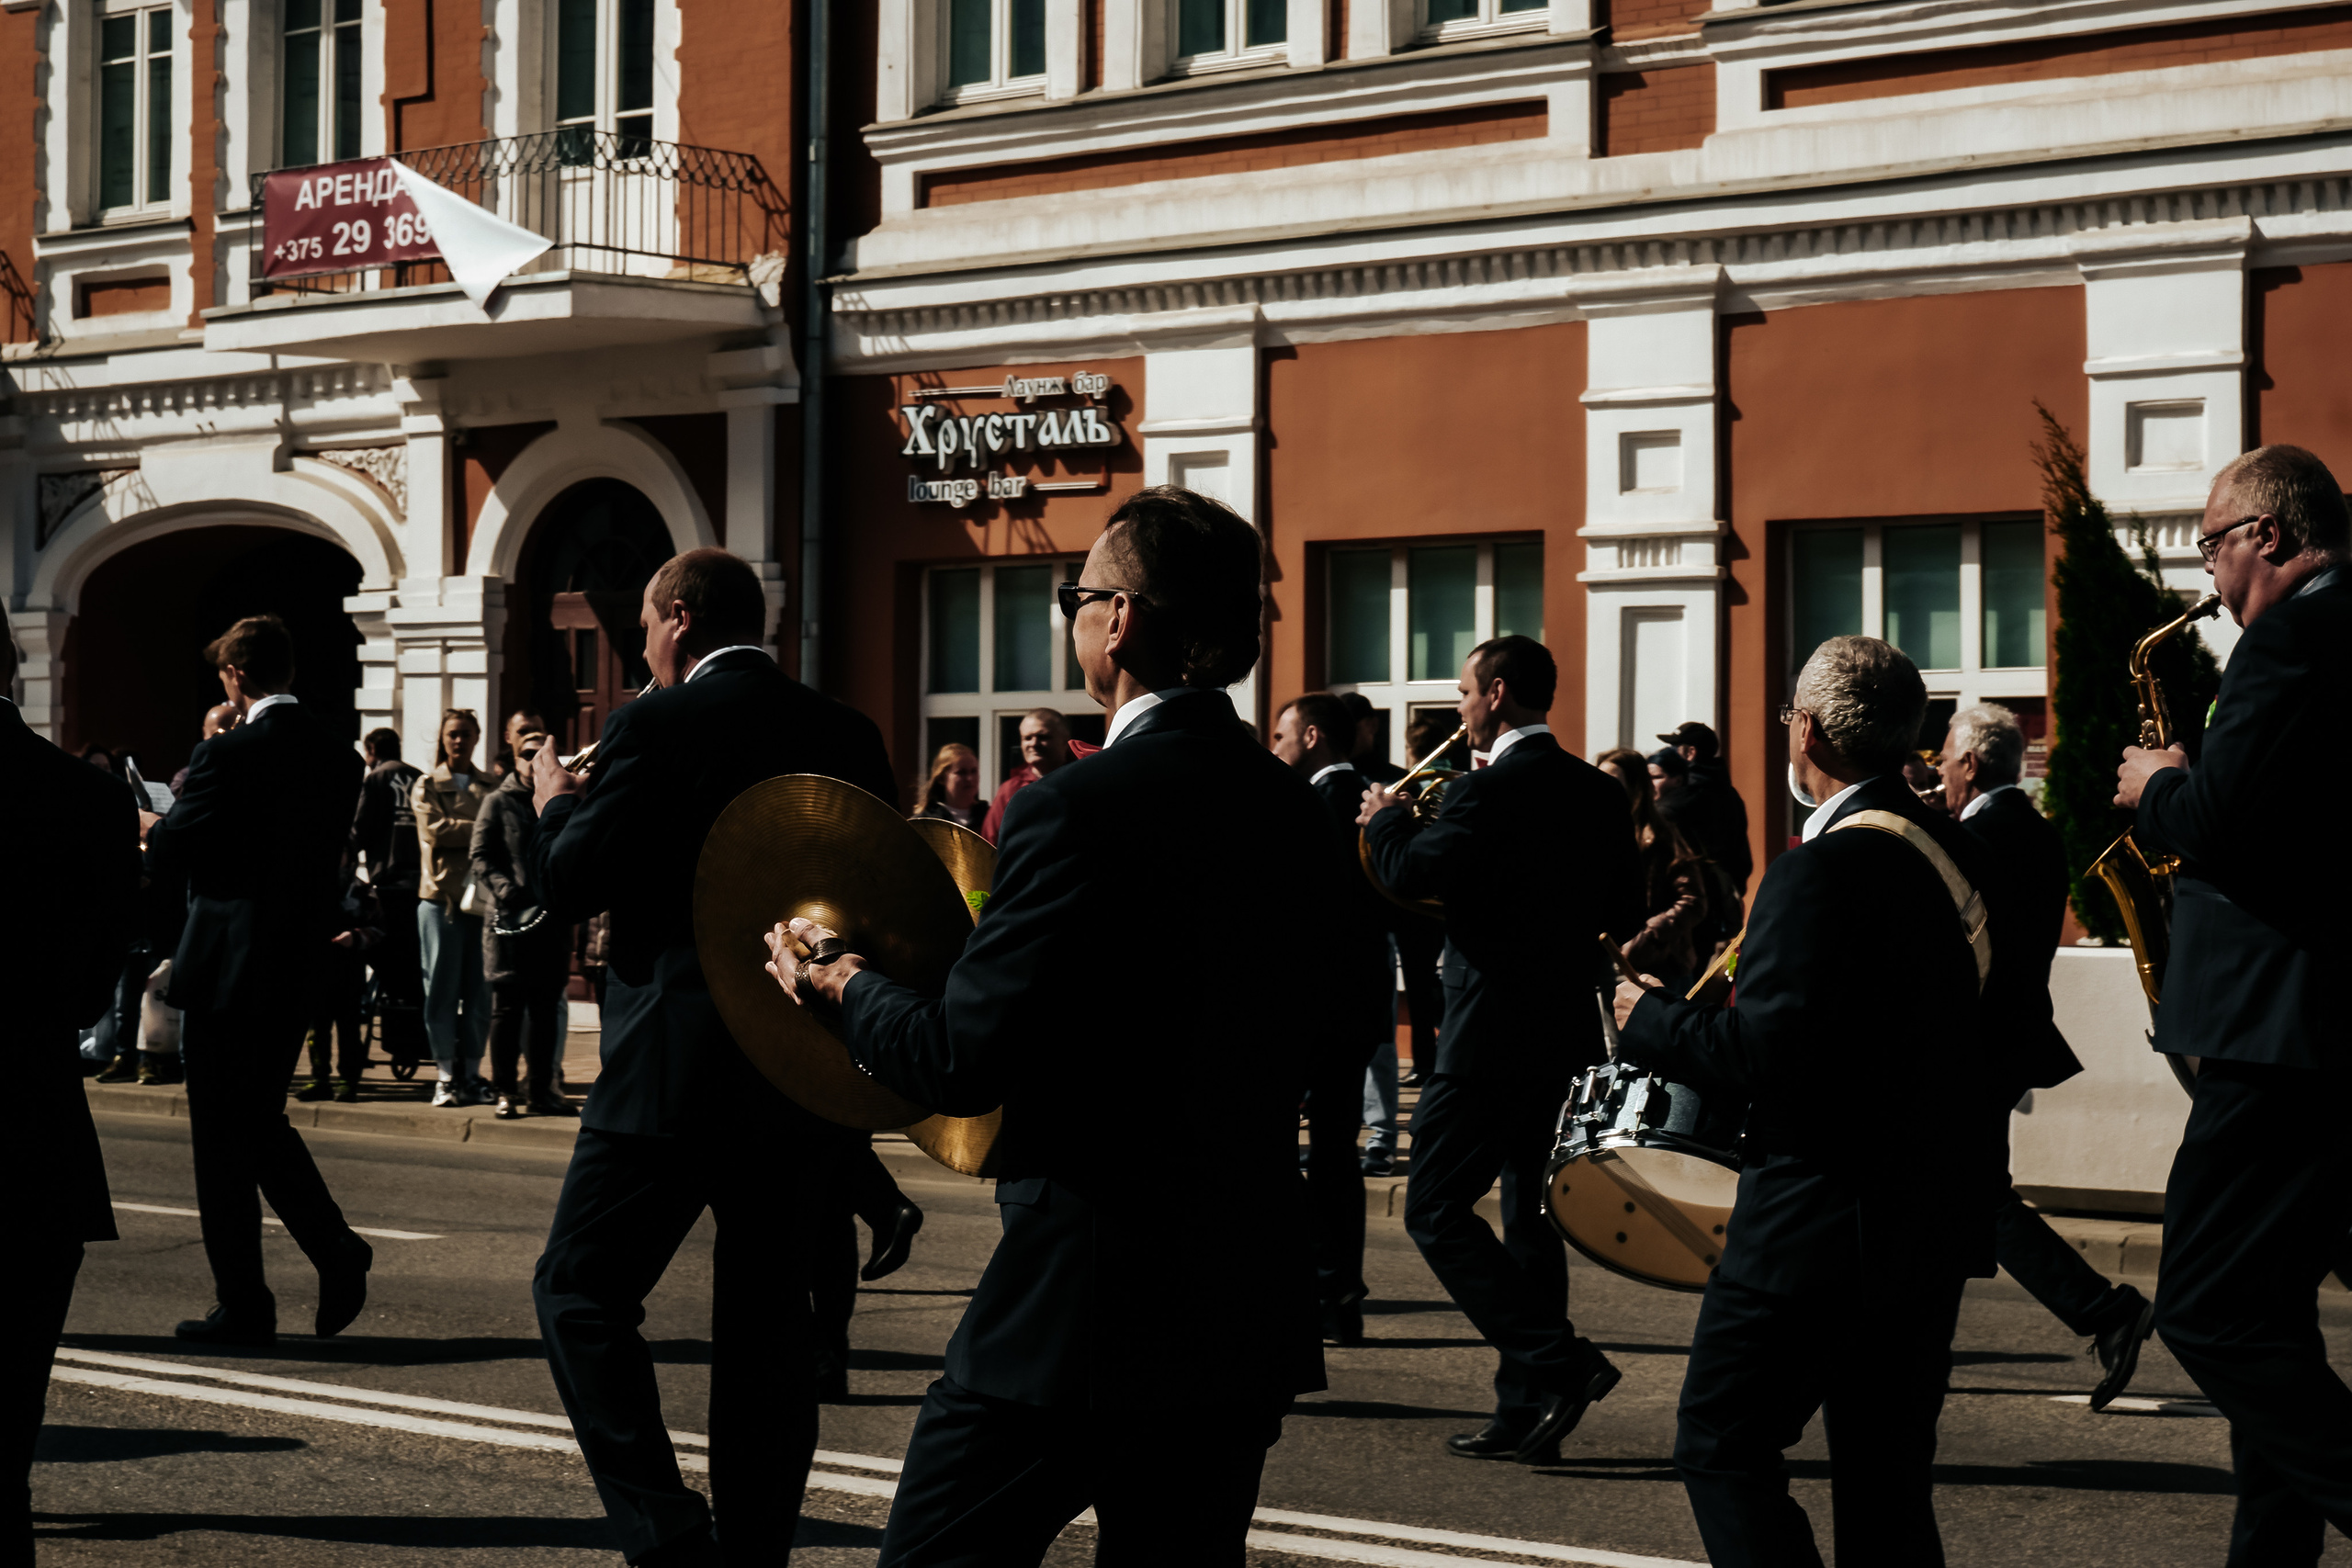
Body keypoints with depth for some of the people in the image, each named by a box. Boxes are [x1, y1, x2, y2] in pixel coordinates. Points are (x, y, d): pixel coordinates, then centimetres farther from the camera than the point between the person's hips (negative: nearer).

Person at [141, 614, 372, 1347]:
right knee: (262, 1122, 20)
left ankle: (242, 1307, 5)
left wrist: (150, 825, 11)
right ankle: (335, 1252, 7)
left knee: (222, 1140, 2)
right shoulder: (337, 757, 5)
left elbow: (174, 853, -13)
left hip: (227, 967, -7)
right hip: (296, 971, 7)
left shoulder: (228, 753, -16)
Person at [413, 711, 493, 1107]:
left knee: (479, 989, 0)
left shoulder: (490, 788, 18)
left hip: (481, 895, 2)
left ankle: (472, 1072, 6)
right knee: (442, 987, -3)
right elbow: (436, 829, -7)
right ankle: (446, 1074, 1)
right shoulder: (426, 787, 10)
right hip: (440, 894, -2)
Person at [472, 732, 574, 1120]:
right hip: (510, 920, -4)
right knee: (507, 1005, -2)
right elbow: (481, 858, -2)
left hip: (552, 917, 4)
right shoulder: (498, 803, 5)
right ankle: (505, 1092, 1)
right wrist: (504, 888, -19)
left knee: (546, 1006, 7)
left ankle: (541, 1090, 13)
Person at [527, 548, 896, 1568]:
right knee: (765, 1303, 15)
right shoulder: (848, 735, 7)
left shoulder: (654, 727, -9)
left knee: (580, 1290, 3)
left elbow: (569, 887, -9)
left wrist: (558, 804, 10)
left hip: (677, 1063, -6)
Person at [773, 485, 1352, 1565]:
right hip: (1252, 1307, 7)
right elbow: (1336, 1030, 16)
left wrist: (846, 983, 2)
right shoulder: (1295, 809, 6)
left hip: (1081, 1311, -7)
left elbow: (964, 1063, -16)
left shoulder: (1076, 810, -16)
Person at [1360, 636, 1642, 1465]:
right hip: (1571, 1029, 8)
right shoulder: (1600, 792, 10)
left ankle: (1559, 1361, -12)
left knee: (1436, 1211, -2)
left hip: (1494, 1033, -8)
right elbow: (1625, 915, 14)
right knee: (1530, 1214, 13)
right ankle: (1525, 1412, 14)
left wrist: (1387, 818, -4)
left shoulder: (1488, 789, -15)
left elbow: (1412, 876, -22)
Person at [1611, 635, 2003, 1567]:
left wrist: (1647, 1021, -8)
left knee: (1724, 1446, 0)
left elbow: (1766, 1051, -23)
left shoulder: (1826, 869, -19)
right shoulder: (1959, 856, 8)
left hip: (1821, 1225, -9)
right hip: (1937, 1219, 9)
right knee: (1886, 1474, 13)